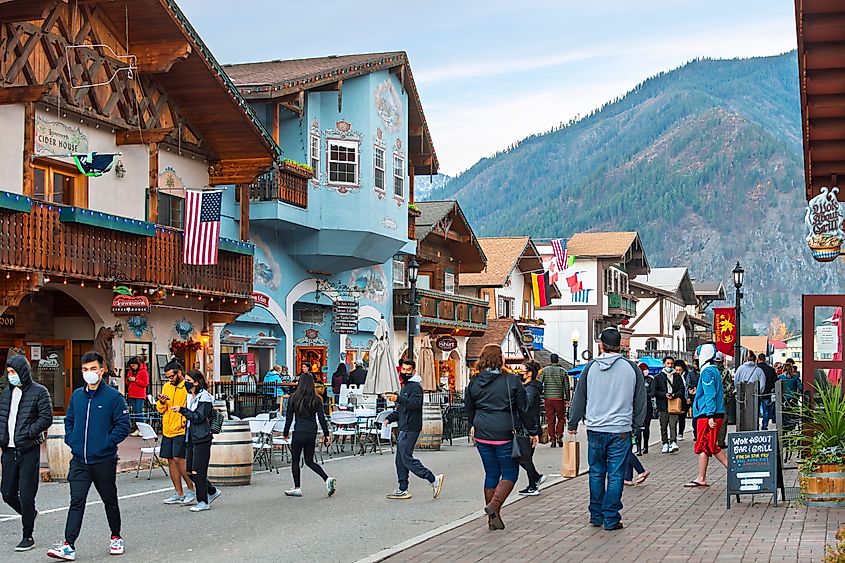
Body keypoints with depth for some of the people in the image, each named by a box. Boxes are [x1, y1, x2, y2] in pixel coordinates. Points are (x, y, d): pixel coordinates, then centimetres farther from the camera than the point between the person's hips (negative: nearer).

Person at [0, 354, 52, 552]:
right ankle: (29, 514, 35)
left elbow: (46, 418, -9)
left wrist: (27, 433, -16)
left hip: (29, 450, -6)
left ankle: (28, 536, 6)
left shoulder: (39, 391, -4)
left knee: (26, 494, -4)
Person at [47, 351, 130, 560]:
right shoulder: (76, 396, 8)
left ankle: (116, 537, 30)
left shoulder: (113, 396, -8)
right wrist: (71, 440, 6)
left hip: (104, 460, -3)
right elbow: (69, 420, 20)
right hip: (79, 460, 3)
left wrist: (108, 443, -15)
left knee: (110, 500, 12)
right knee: (76, 502, -5)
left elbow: (123, 425, -8)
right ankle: (69, 545, -10)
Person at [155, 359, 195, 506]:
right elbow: (161, 410, 16)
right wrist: (161, 403, -4)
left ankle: (191, 490, -1)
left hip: (181, 430, -7)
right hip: (167, 430, 7)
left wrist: (186, 421, -20)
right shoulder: (167, 386, 12)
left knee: (178, 458, -14)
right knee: (171, 460, 8)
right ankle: (178, 493, 16)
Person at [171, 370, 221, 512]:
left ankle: (203, 502, 3)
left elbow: (199, 417, -19)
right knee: (190, 470, 8)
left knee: (197, 471, -7)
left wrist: (182, 410, -19)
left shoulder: (204, 397, -11)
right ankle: (212, 491, 25)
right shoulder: (190, 396, 15)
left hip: (202, 438, -9)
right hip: (191, 437, 9)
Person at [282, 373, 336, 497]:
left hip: (299, 432, -4)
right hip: (312, 432, 4)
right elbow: (322, 418, -1)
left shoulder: (293, 398, -4)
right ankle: (327, 479, -4)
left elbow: (289, 417, 0)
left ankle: (297, 488, 11)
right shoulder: (317, 399, 0)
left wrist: (285, 433, 9)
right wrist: (326, 434, 4)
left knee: (295, 460, 10)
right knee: (309, 461, 14)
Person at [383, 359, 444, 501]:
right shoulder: (405, 386, 23)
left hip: (410, 429, -10)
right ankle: (403, 490, 12)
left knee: (406, 458, -13)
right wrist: (389, 418, 21)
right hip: (404, 428, 10)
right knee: (400, 459, 8)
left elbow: (415, 403, -27)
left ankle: (433, 479, -10)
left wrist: (398, 399, -37)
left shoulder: (415, 386, -9)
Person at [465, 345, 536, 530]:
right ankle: (494, 506, -13)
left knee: (491, 474, 12)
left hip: (482, 436, 5)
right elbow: (524, 409, -3)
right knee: (510, 473, 6)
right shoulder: (512, 381, -7)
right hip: (505, 435, -4)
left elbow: (469, 410, 13)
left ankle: (493, 518, 15)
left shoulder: (474, 383, 4)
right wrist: (532, 432, 7)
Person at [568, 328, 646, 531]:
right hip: (620, 430, -2)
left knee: (596, 473, 13)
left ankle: (596, 515, 20)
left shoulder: (590, 368, 1)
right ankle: (611, 519, 3)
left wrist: (573, 424, 19)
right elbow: (640, 400, 6)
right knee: (615, 475, 2)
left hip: (595, 430, 2)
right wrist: (636, 425, 18)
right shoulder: (631, 368, -1)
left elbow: (579, 399, 8)